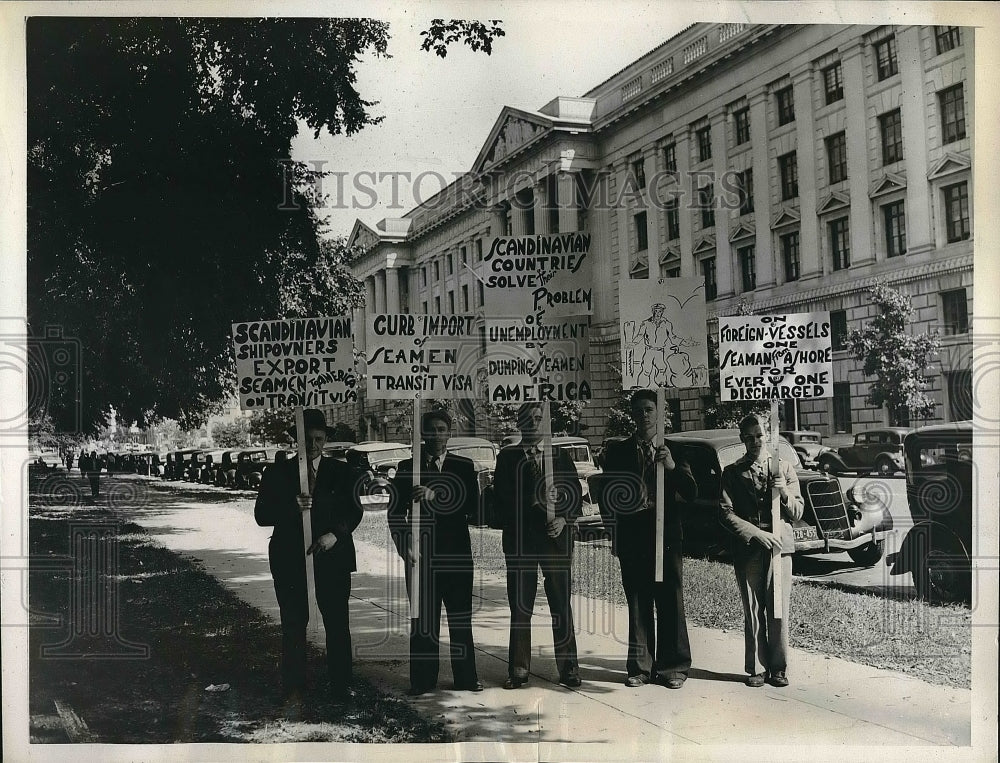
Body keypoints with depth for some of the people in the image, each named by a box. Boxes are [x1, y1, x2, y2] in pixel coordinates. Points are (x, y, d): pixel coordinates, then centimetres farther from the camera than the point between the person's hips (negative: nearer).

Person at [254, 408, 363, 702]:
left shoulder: (340, 472, 6)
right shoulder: (276, 473, 4)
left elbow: (354, 511, 2)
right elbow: (261, 515, -3)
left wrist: (335, 534, -16)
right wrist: (292, 507, -20)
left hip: (332, 556, 0)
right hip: (290, 558, 0)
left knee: (338, 623, 2)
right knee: (293, 624, 5)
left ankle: (340, 685, 11)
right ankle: (293, 686, 13)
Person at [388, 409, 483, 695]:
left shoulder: (464, 466, 8)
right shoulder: (407, 467, 9)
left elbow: (472, 504, -4)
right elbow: (395, 512, 8)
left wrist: (435, 496, -15)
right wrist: (404, 547, -4)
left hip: (456, 551, 0)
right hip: (420, 553, 0)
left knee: (460, 618, 3)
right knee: (422, 618, 0)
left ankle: (466, 677, 11)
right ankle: (423, 679, 7)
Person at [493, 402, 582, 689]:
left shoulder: (560, 456, 12)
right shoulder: (507, 457, 8)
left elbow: (576, 493, 8)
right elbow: (502, 498, -2)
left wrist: (563, 518, -9)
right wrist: (532, 501, -16)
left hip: (555, 536, 1)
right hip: (519, 539, -1)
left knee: (561, 606, 2)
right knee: (519, 607, 1)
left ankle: (568, 667, 9)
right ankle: (518, 670, 8)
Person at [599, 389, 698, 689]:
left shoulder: (672, 451, 8)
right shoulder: (618, 452, 8)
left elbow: (691, 494, -1)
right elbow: (606, 497, 10)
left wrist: (673, 467, -17)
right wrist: (614, 532, 2)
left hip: (667, 537, 0)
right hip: (632, 539, 0)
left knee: (670, 603, 0)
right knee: (638, 605, 3)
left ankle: (672, 666, 9)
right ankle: (640, 667, 10)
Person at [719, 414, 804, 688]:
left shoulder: (783, 468, 10)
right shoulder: (732, 473, 8)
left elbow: (797, 513, 10)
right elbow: (726, 513, 0)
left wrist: (785, 494, -11)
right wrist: (756, 533, -11)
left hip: (780, 544, 0)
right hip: (747, 548, 0)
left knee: (779, 609, -2)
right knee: (753, 612, 1)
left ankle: (779, 668, 8)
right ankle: (757, 669, 10)